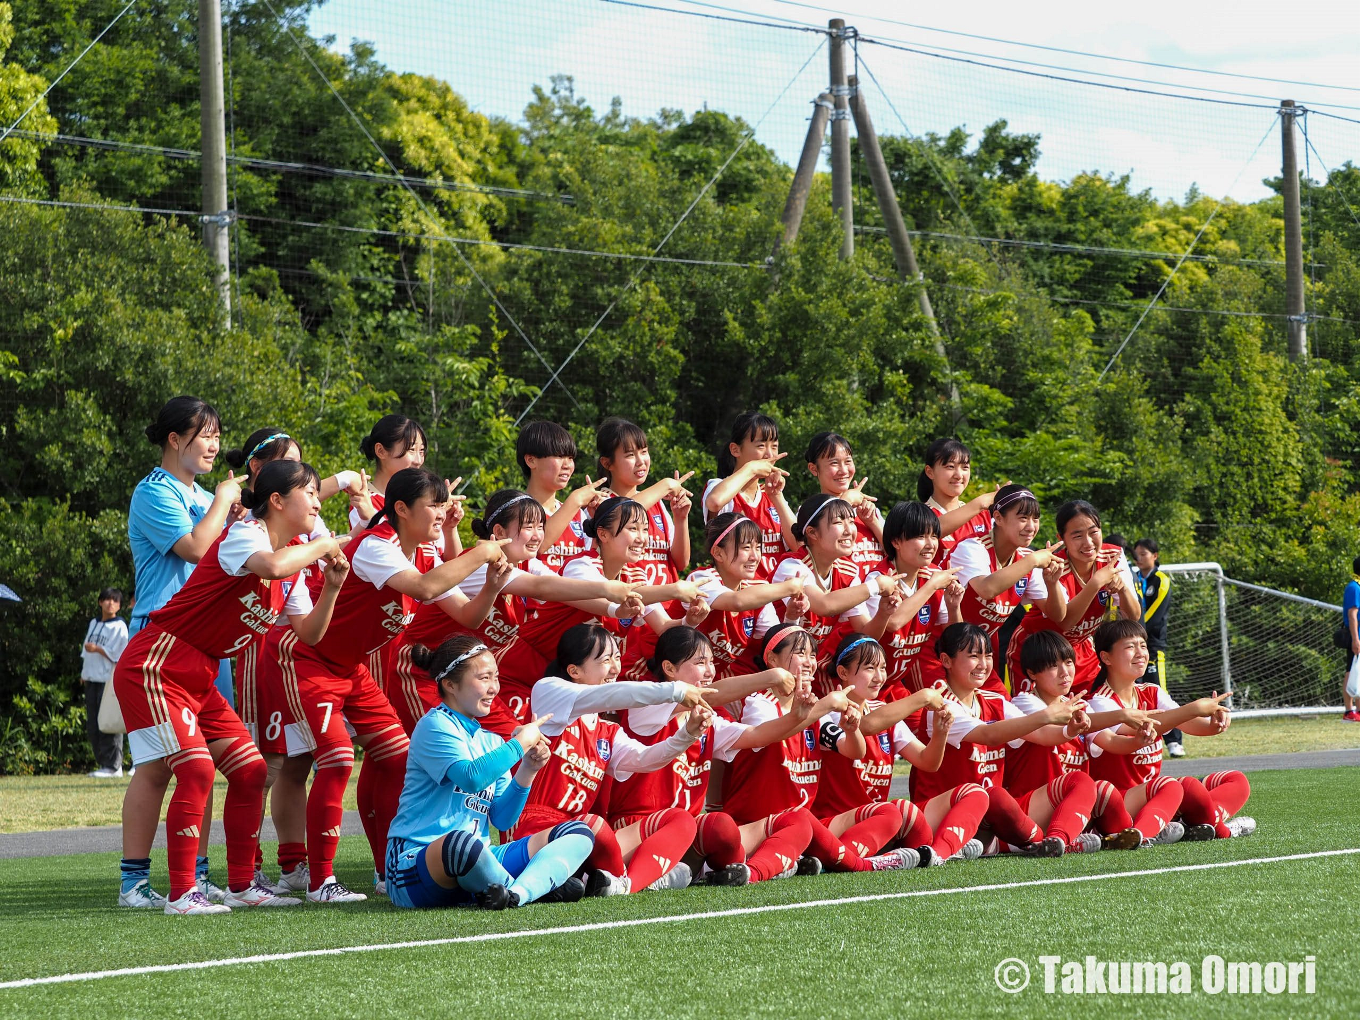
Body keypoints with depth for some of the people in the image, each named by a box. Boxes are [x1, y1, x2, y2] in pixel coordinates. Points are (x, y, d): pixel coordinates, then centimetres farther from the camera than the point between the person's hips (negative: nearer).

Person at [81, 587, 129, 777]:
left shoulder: (119, 627, -2)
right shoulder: (93, 624, 19)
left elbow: (116, 654, -10)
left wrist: (97, 649, -12)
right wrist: (84, 673, 18)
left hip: (110, 681, -7)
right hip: (92, 680, 7)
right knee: (92, 725, 6)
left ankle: (113, 766, -10)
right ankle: (102, 764, 12)